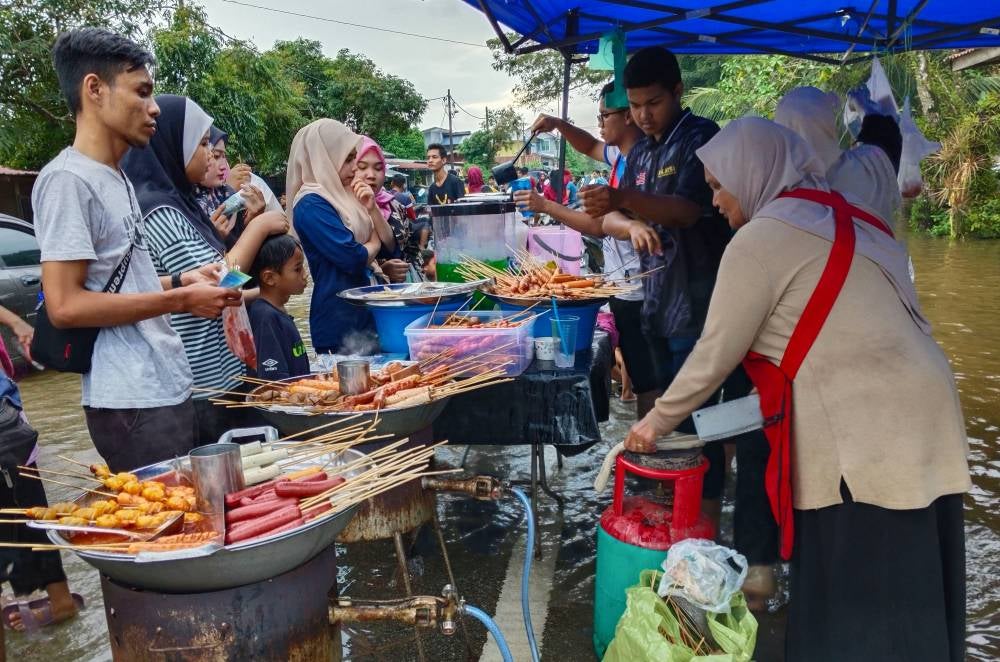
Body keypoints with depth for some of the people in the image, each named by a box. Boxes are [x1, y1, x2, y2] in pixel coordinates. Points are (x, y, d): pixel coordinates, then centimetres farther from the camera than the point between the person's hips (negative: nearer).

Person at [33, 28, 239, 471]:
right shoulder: (67, 180, -14)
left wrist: (178, 282, 8)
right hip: (132, 401, -9)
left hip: (166, 387, 9)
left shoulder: (116, 178, 14)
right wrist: (179, 301, -16)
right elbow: (65, 305, -20)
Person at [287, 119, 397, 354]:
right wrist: (373, 243, -1)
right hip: (340, 320, -8)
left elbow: (389, 247, 12)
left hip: (365, 312, 8)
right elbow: (353, 259, -22)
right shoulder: (311, 205, -14)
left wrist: (371, 209, -4)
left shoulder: (343, 196, 12)